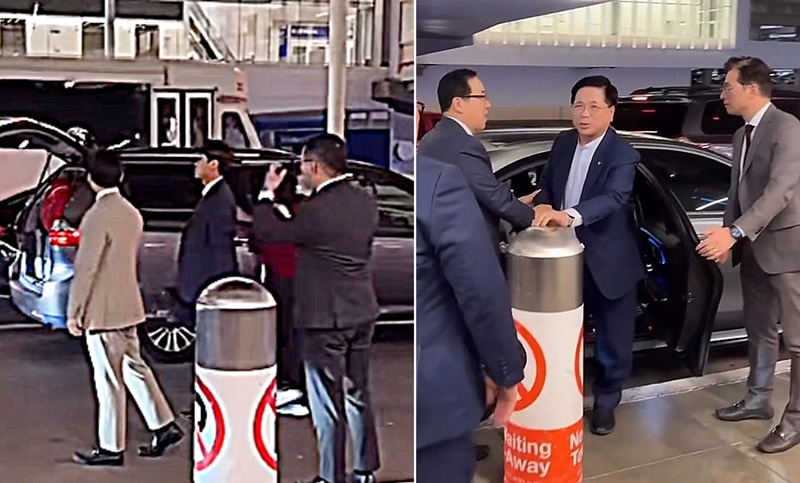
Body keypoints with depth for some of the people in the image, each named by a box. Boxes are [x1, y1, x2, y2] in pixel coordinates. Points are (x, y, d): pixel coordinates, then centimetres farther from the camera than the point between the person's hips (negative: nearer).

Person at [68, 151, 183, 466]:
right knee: (132, 367, 17)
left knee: (109, 380, 0)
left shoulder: (98, 216, -18)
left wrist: (74, 311, -11)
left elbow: (86, 268, -18)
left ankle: (111, 449, 10)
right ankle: (164, 427, 20)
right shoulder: (132, 213, 8)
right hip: (127, 306, 9)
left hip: (102, 311, -8)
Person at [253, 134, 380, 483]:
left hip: (325, 318, -8)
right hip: (362, 313, 8)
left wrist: (268, 194, 5)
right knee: (358, 395, 19)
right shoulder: (366, 202, 2)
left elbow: (265, 232, -11)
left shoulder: (316, 211, -21)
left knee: (328, 403, 4)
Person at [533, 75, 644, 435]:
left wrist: (569, 215, -48)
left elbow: (614, 198, -33)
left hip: (608, 261, -5)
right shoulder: (562, 144, 2)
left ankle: (605, 401, 28)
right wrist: (542, 207, -14)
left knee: (613, 338, 9)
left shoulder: (622, 155, -18)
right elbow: (546, 185, 10)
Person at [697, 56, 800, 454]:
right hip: (754, 247, 9)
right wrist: (728, 237, 9)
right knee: (760, 331, 19)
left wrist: (734, 232, -32)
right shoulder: (742, 135, 13)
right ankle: (757, 400, 32)